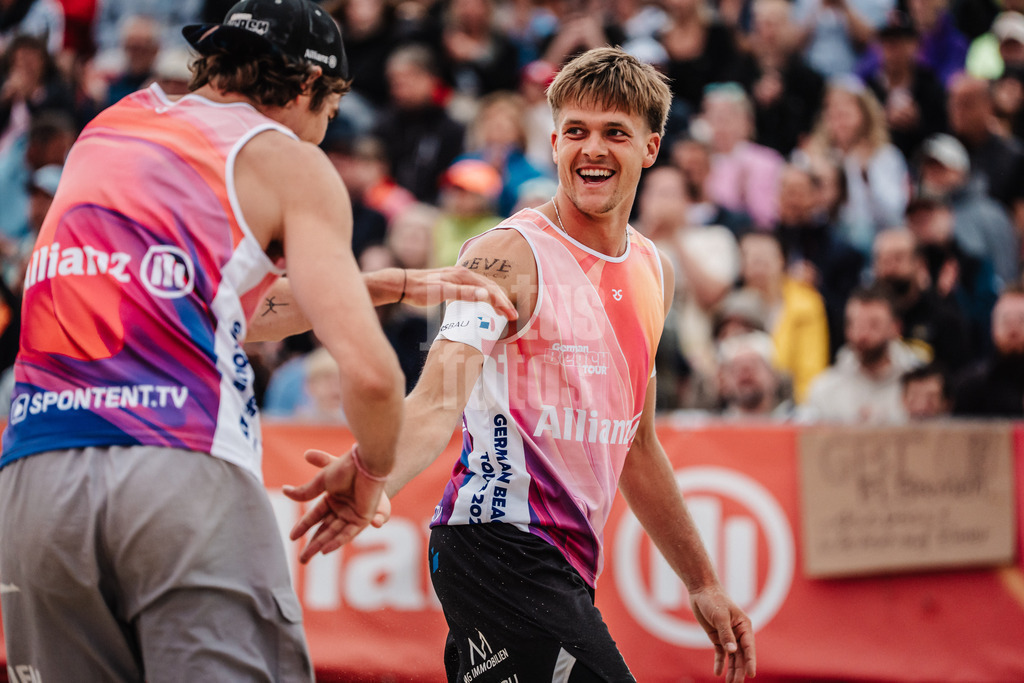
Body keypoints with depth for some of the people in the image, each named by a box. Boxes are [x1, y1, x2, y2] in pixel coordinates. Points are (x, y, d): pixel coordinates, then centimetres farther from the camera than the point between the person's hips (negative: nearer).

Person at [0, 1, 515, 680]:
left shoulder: (102, 133, 26)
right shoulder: (290, 162, 8)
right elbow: (370, 374, -4)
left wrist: (392, 284, 42)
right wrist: (370, 471, 17)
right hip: (188, 471, -5)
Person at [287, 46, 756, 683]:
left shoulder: (654, 271, 15)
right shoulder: (510, 256, -10)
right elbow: (440, 401, -25)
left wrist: (703, 582, 27)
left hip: (562, 567, 8)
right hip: (506, 549, -8)